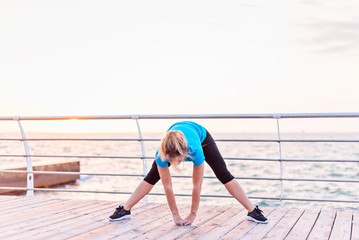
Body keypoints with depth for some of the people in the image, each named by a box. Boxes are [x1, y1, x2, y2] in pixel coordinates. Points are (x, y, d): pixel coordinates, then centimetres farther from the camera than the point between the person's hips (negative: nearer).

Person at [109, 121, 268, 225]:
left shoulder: (196, 151, -47)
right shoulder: (161, 155, -41)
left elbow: (197, 186, -34)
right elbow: (167, 186, -28)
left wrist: (192, 214, -23)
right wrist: (175, 214, -20)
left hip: (201, 134, -2)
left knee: (224, 175, -6)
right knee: (151, 177, -3)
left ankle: (253, 211, 2)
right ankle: (125, 210, 9)